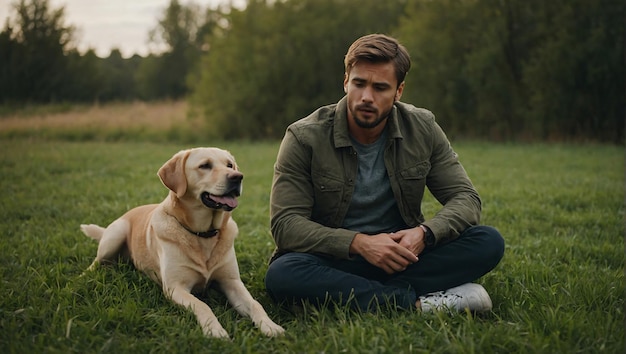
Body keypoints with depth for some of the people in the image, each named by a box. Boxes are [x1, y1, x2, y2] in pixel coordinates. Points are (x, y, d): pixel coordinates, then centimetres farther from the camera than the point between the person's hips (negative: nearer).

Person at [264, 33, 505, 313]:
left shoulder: (423, 129, -1)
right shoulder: (304, 138, -10)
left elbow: (465, 198, 0)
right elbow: (285, 224, -16)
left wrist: (425, 233, -22)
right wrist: (358, 243, -29)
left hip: (400, 255, 3)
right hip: (333, 262, -2)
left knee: (488, 242, -19)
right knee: (282, 276, -36)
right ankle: (420, 303, -30)